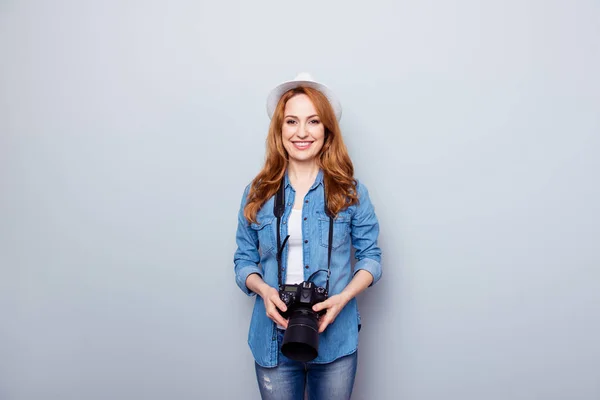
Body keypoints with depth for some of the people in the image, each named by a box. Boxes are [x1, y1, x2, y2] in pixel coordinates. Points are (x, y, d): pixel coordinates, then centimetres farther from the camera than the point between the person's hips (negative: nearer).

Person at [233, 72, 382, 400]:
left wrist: (343, 296, -15)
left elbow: (371, 256, 2)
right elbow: (244, 260, 6)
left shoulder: (350, 192, -2)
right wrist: (264, 290, -15)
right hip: (273, 339, 1)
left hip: (335, 340, 0)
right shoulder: (257, 194, 1)